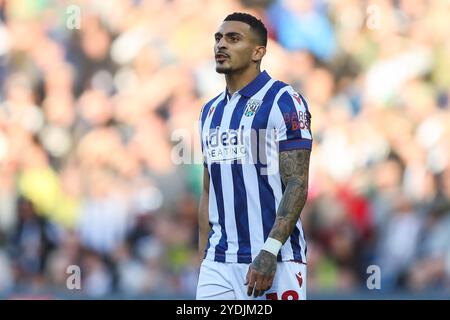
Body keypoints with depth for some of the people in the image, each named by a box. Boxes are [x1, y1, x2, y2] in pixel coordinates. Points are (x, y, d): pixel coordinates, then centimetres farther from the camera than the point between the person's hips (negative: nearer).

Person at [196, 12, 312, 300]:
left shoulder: (283, 101, -6)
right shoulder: (211, 111, 17)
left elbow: (297, 185, -12)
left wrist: (269, 252, -22)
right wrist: (203, 260, 15)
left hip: (274, 261, -6)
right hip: (218, 262, 6)